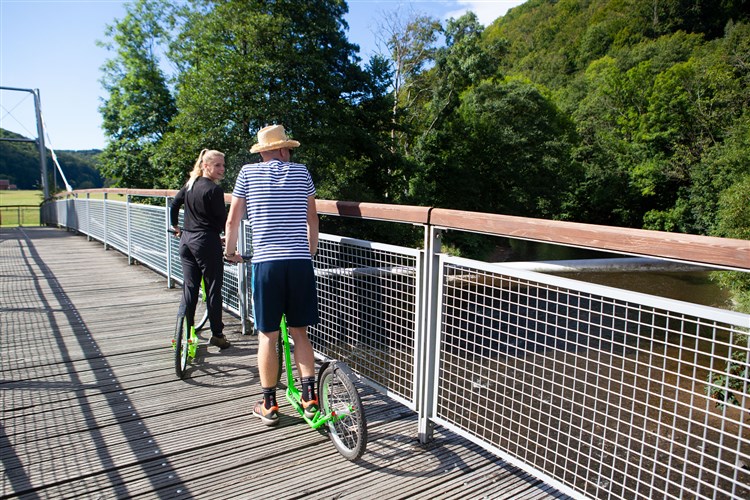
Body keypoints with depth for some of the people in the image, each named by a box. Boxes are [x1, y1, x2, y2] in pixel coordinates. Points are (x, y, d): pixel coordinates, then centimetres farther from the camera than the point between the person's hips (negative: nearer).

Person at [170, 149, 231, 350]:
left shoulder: (190, 184, 11)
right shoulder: (214, 189, -13)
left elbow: (174, 205, 20)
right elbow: (222, 219, -11)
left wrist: (175, 226, 32)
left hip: (186, 239, 8)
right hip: (207, 241, -7)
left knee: (189, 287, 11)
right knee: (213, 288, 3)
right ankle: (217, 335, 11)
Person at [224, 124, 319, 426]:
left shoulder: (248, 173, 6)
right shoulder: (301, 172, 10)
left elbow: (233, 220, 9)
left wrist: (230, 252, 26)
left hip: (266, 262, -1)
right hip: (300, 262, 2)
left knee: (268, 336, 8)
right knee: (299, 331, 14)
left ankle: (268, 405, 17)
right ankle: (309, 395, 12)